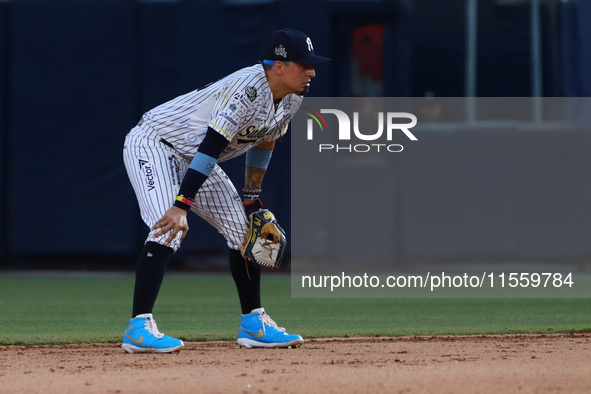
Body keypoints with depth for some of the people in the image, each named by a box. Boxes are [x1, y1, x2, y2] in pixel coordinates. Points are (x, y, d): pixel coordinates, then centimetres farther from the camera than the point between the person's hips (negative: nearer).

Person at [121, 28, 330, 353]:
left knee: (243, 228, 8)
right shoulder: (248, 90, -32)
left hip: (193, 161, 10)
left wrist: (251, 199, 14)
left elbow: (264, 143, 13)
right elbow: (210, 147, -37)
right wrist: (182, 205, -42)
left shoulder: (291, 98, -4)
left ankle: (253, 324, 18)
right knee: (169, 230, -27)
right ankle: (139, 327, -29)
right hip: (153, 144, -10)